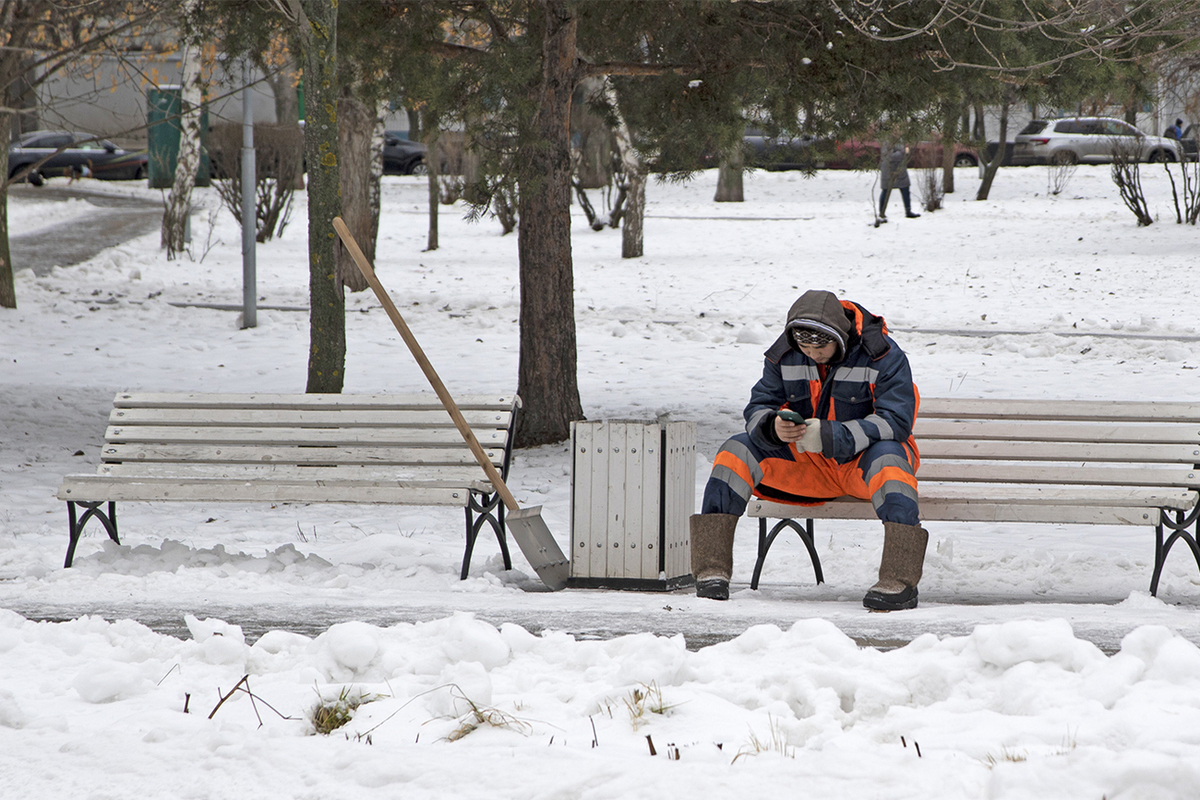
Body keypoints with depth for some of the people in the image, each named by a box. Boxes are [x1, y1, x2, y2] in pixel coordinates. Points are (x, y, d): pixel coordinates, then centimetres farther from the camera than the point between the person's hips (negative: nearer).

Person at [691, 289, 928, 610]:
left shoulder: (882, 354, -16)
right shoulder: (784, 356, -3)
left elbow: (895, 421, -23)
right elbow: (758, 408, -1)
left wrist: (830, 436, -34)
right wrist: (773, 427, -28)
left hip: (860, 460, -4)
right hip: (803, 463, 4)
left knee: (889, 459, -39)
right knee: (736, 452, -16)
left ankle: (899, 582, -44)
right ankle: (712, 569, -21)